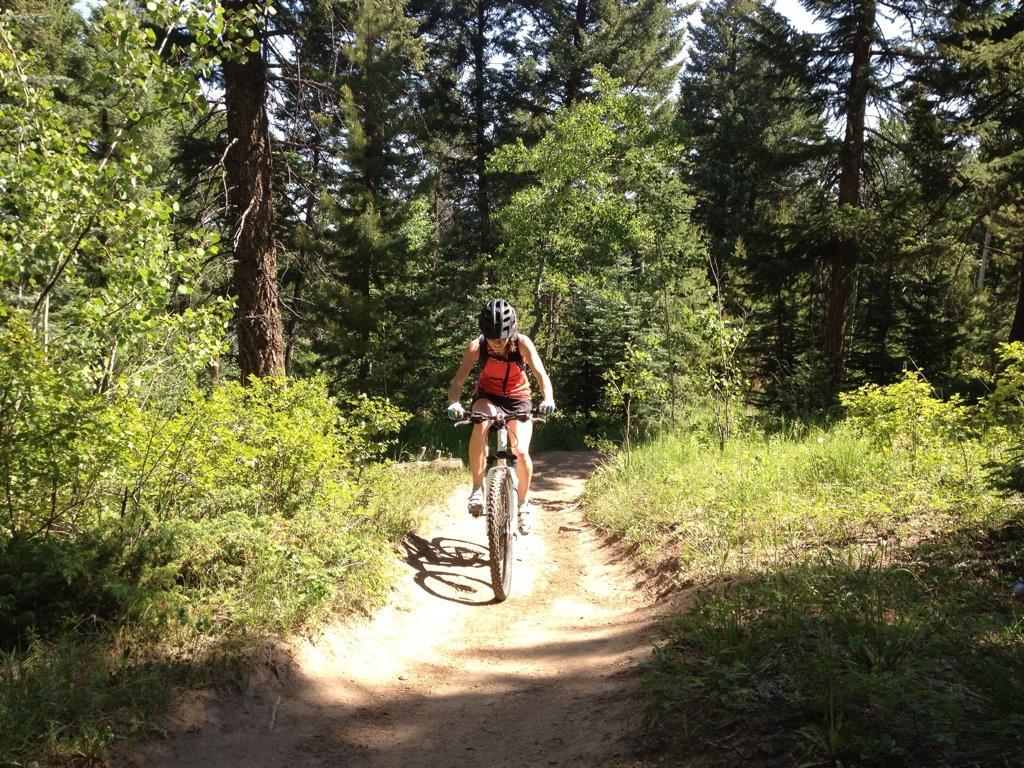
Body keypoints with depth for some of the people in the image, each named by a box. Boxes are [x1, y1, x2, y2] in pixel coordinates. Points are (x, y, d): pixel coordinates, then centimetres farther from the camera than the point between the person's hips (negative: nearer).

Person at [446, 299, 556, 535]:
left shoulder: (522, 343, -23)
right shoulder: (476, 346, -22)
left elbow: (541, 375, -31)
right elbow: (458, 381, -28)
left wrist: (548, 399, -52)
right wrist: (454, 403, -49)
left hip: (518, 399, 0)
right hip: (488, 397, 0)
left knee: (521, 452, -16)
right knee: (480, 424, -35)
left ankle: (524, 503, 11)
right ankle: (477, 489, -25)